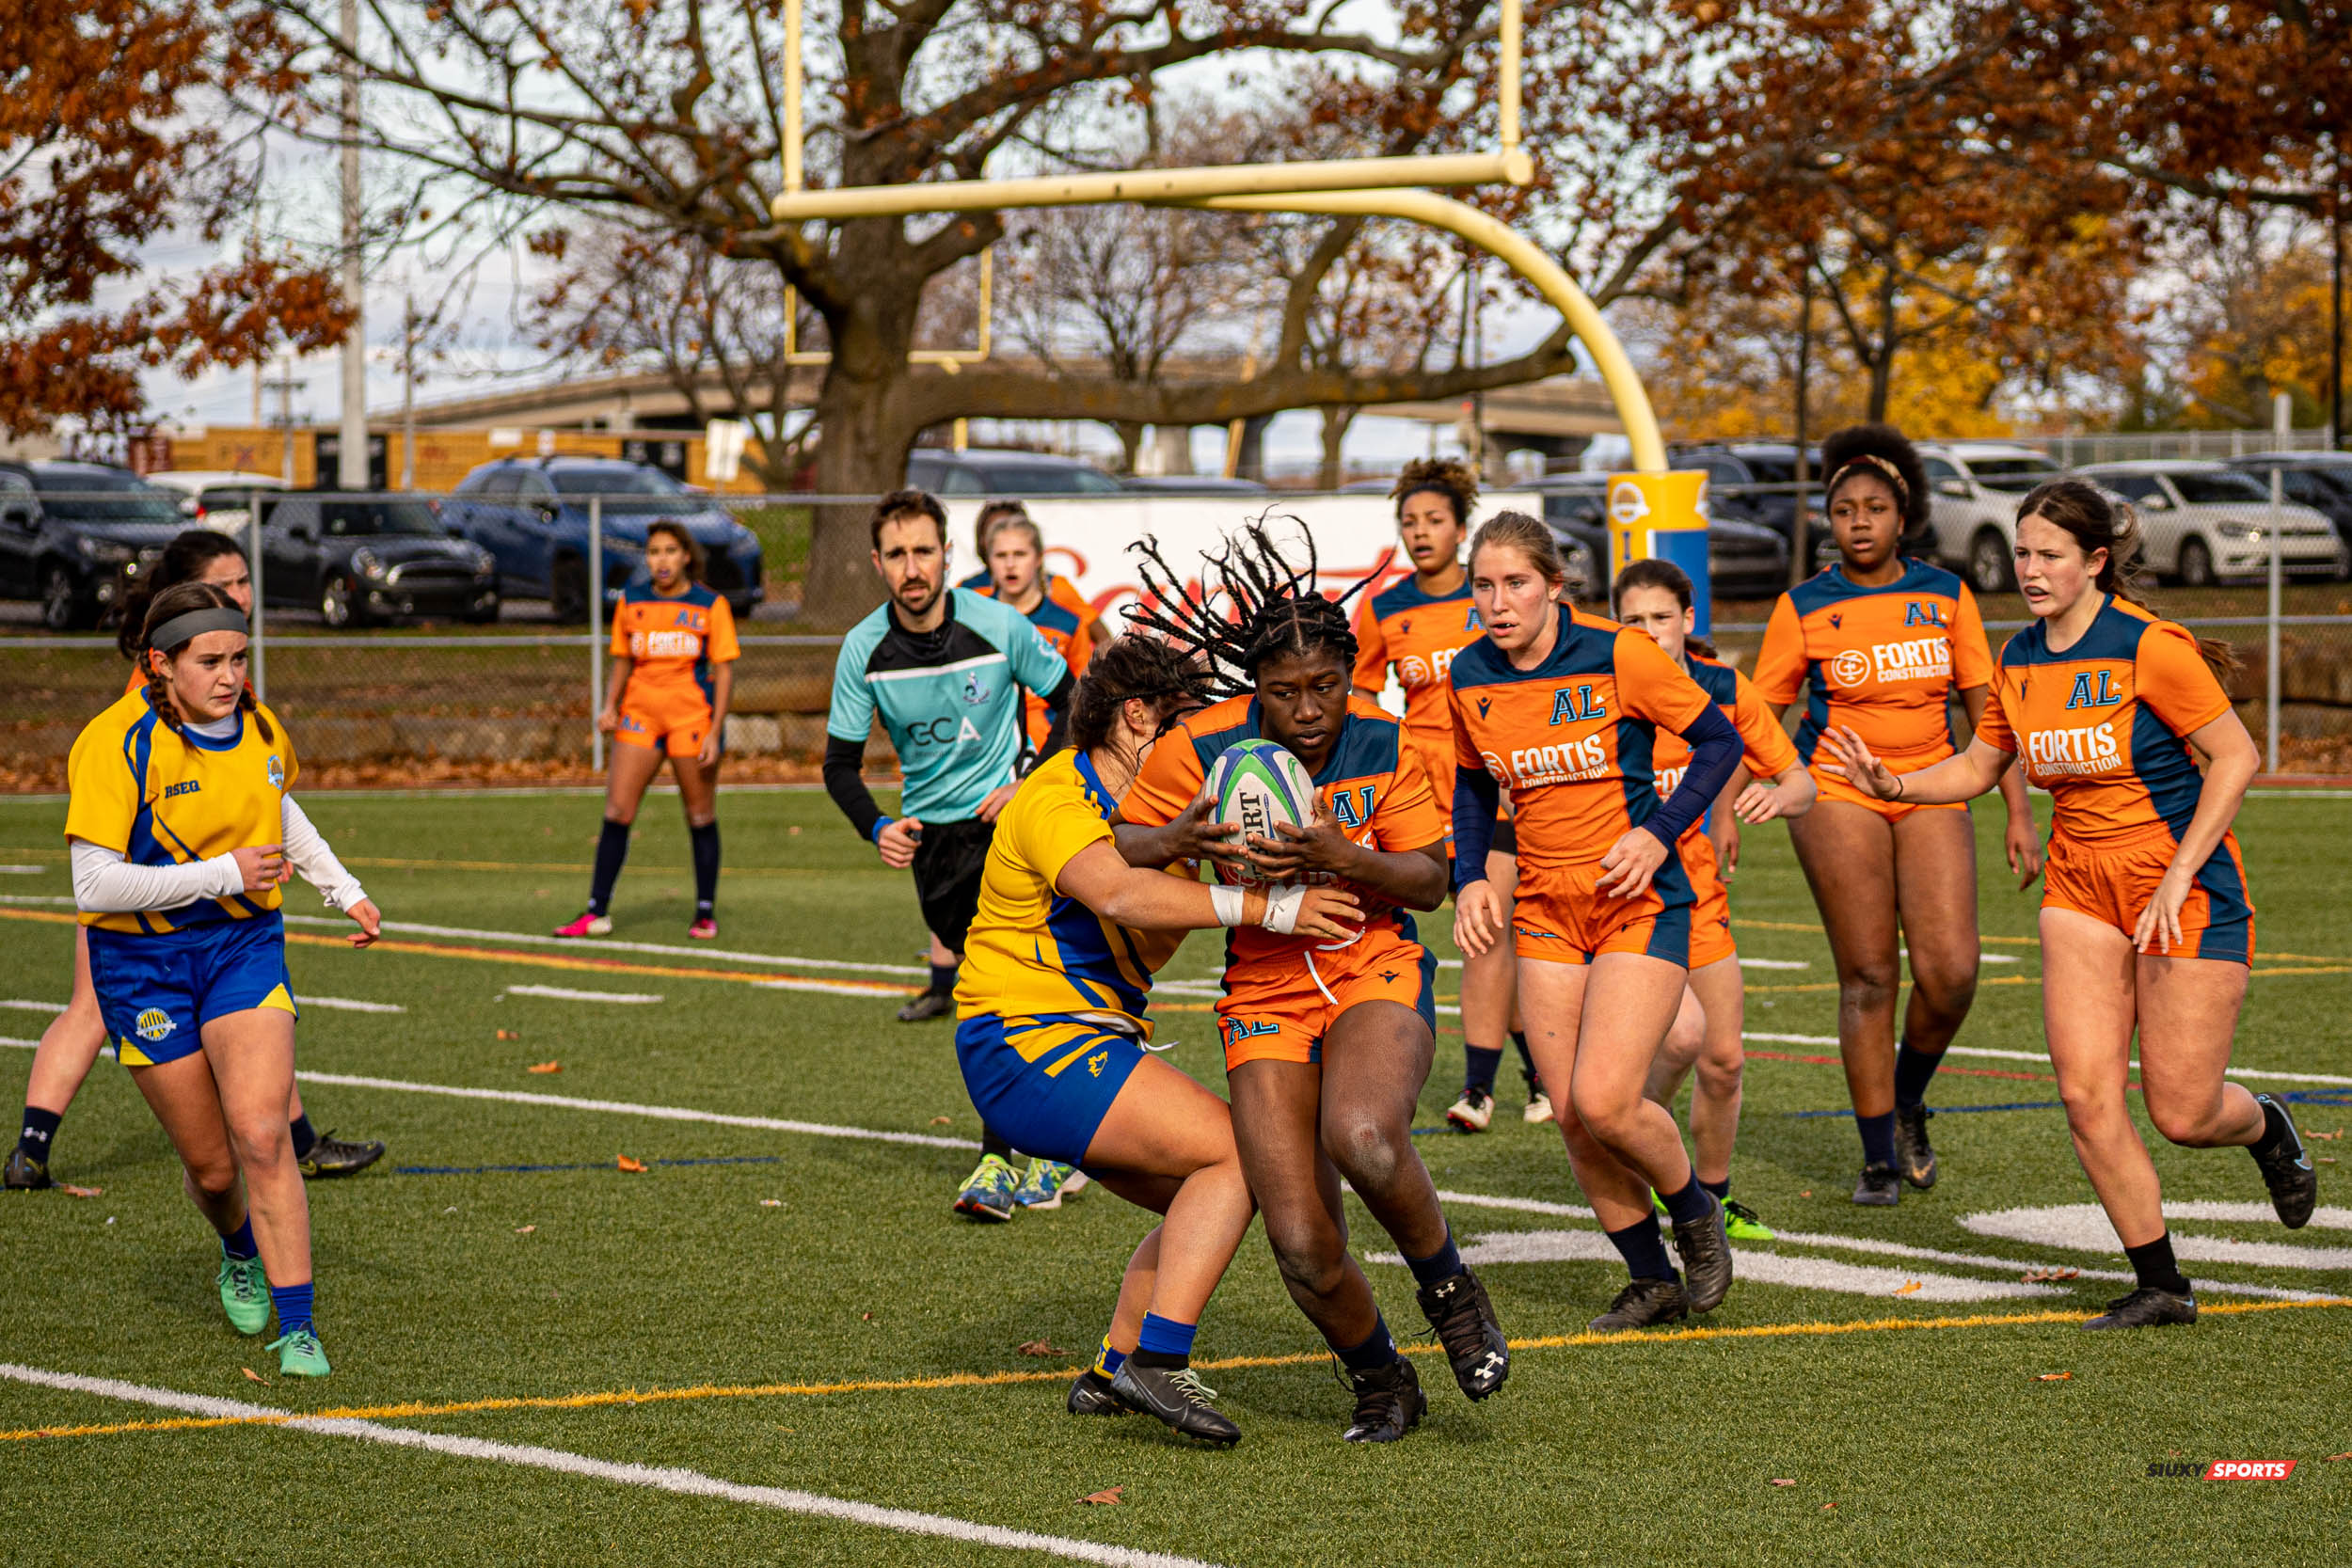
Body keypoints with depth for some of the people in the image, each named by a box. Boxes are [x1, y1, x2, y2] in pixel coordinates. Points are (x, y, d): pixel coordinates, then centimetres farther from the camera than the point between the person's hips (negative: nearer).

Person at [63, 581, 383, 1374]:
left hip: (244, 945, 3)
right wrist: (221, 875, -24)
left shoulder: (259, 729, 0)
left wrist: (343, 889, 17)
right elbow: (94, 884, -23)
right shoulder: (116, 744, -18)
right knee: (211, 1167, 4)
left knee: (262, 1136, -16)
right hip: (142, 963, -3)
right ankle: (242, 1252, 39)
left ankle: (296, 1329, -13)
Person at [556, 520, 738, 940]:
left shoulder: (711, 605, -2)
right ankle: (597, 913, -1)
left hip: (693, 716, -3)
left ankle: (706, 913, 14)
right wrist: (611, 706, 1)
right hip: (639, 716, 3)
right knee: (617, 811, -5)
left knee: (701, 817, 4)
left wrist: (715, 732, -9)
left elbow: (724, 670, -2)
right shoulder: (630, 601, 7)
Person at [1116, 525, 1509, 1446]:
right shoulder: (1202, 750, -10)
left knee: (1363, 1138, -35)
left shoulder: (1383, 742, -7)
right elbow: (1119, 851, 2)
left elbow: (1431, 883, -4)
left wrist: (1343, 856, -22)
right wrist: (1178, 841, -21)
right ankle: (1382, 1385, 20)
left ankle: (1449, 1290, -5)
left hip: (1376, 969, -1)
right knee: (1304, 1249, -11)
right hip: (1264, 993, 1)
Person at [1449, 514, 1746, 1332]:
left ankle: (1696, 1212, 13)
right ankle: (1652, 1282, 18)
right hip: (1545, 910, 5)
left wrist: (1658, 833, -16)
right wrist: (1470, 879, 2)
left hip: (1639, 902, -5)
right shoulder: (1470, 679, 0)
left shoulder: (1617, 656, -13)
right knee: (1570, 1114, 0)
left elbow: (1719, 741, -5)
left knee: (1603, 1101, -16)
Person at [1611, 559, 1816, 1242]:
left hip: (1697, 890, 4)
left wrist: (1776, 796, -23)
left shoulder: (1723, 688, -4)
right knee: (1683, 1033, -23)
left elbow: (1801, 782, 1)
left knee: (1724, 1058, 4)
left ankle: (1713, 1196, 26)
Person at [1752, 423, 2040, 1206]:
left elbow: (1985, 706, 9)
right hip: (1837, 795, -2)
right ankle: (1878, 1159, 5)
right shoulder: (1804, 607, 1)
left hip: (1931, 793, 2)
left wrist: (2018, 812, 4)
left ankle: (1907, 1104, 17)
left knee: (1950, 972, -11)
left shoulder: (1944, 595, 7)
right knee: (1868, 978, -6)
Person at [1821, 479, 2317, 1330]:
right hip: (2081, 882, 6)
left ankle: (2265, 1127, 33)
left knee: (2181, 1113, -4)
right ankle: (2160, 1285, 5)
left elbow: (2235, 756, -14)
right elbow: (1980, 765, 16)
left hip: (2185, 883, -6)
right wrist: (1893, 785, -2)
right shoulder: (2020, 660, 3)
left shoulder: (2150, 646, -17)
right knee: (2086, 1093, -7)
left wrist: (2178, 876, -18)